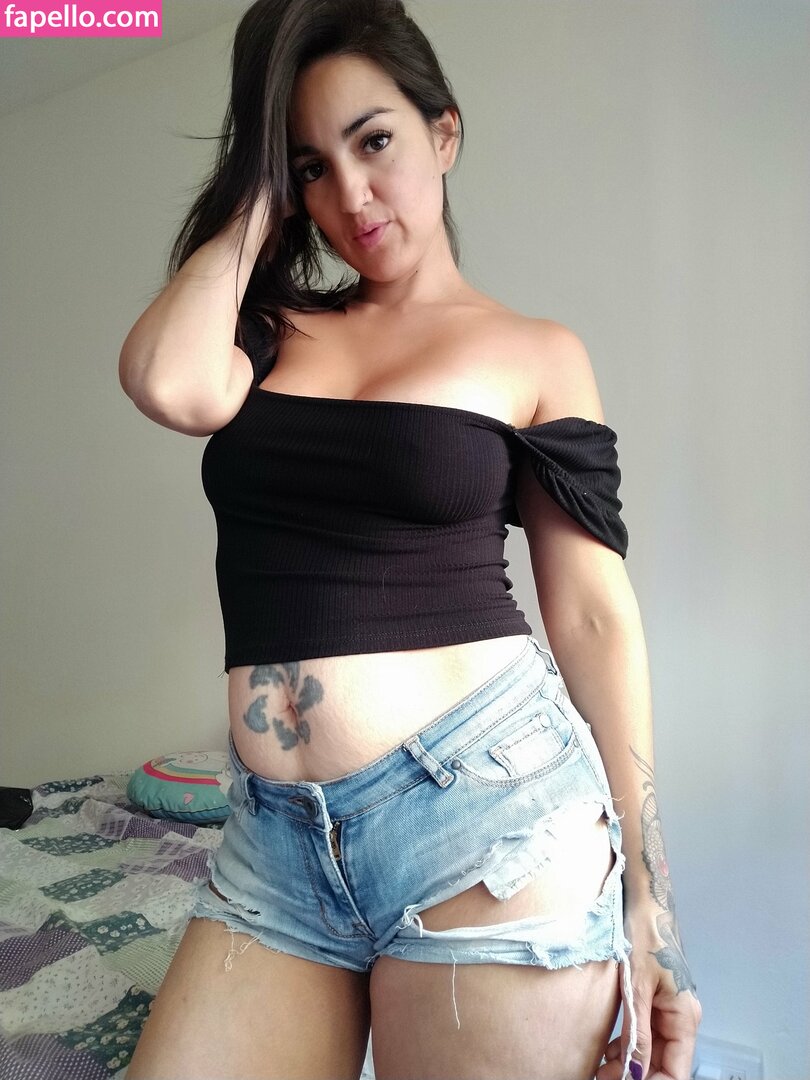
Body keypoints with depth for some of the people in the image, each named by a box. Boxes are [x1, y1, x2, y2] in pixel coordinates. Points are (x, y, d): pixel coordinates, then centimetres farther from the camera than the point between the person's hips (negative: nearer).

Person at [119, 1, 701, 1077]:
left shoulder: (536, 354, 2)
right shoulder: (274, 328, 11)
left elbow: (595, 618, -1)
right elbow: (169, 383, -12)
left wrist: (647, 906, -2)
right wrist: (261, 195, 4)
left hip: (486, 806, -3)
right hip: (275, 838, 4)